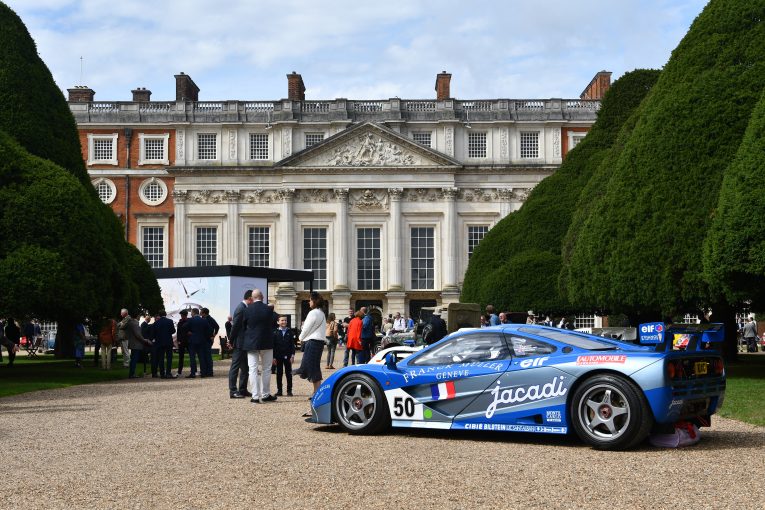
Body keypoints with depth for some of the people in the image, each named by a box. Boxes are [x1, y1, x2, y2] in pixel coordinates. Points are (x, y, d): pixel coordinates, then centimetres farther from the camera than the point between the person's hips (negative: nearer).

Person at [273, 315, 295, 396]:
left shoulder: (290, 332, 3)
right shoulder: (275, 332, 0)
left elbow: (292, 344, 3)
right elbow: (273, 345, 0)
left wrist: (292, 355, -4)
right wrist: (274, 357, -4)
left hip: (287, 356, 0)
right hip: (278, 356, 0)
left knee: (288, 373, 4)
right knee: (279, 373, 5)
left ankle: (289, 390, 10)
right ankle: (279, 390, 11)